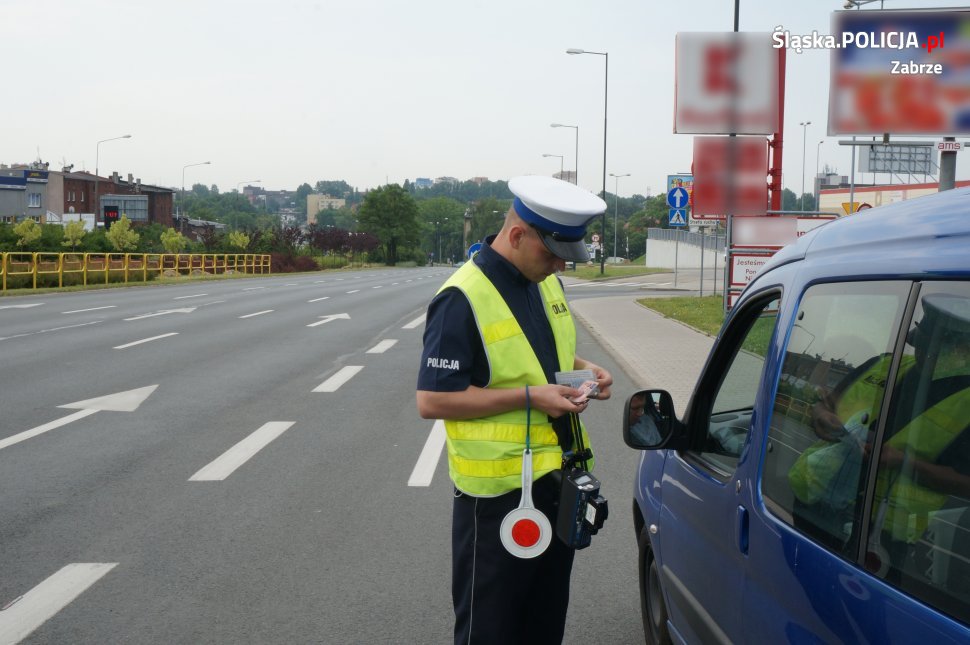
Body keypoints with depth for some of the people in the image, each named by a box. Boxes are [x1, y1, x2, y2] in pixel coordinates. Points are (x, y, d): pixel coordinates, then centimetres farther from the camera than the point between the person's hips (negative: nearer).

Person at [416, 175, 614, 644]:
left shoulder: (547, 283, 7)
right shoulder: (463, 299, -19)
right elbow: (432, 400, -20)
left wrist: (583, 368, 1)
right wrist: (529, 397, -23)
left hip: (556, 478, 8)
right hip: (499, 489, -8)